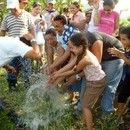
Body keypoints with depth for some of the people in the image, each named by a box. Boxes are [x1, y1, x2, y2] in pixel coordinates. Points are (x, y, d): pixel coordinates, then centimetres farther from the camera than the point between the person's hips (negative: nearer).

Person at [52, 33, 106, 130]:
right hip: (95, 80, 9)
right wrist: (59, 73, 4)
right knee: (85, 103, 21)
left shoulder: (84, 59, -29)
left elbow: (74, 71, -13)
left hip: (96, 83, -9)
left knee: (85, 106, 1)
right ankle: (89, 122, 36)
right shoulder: (84, 53, -2)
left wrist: (59, 75, -3)